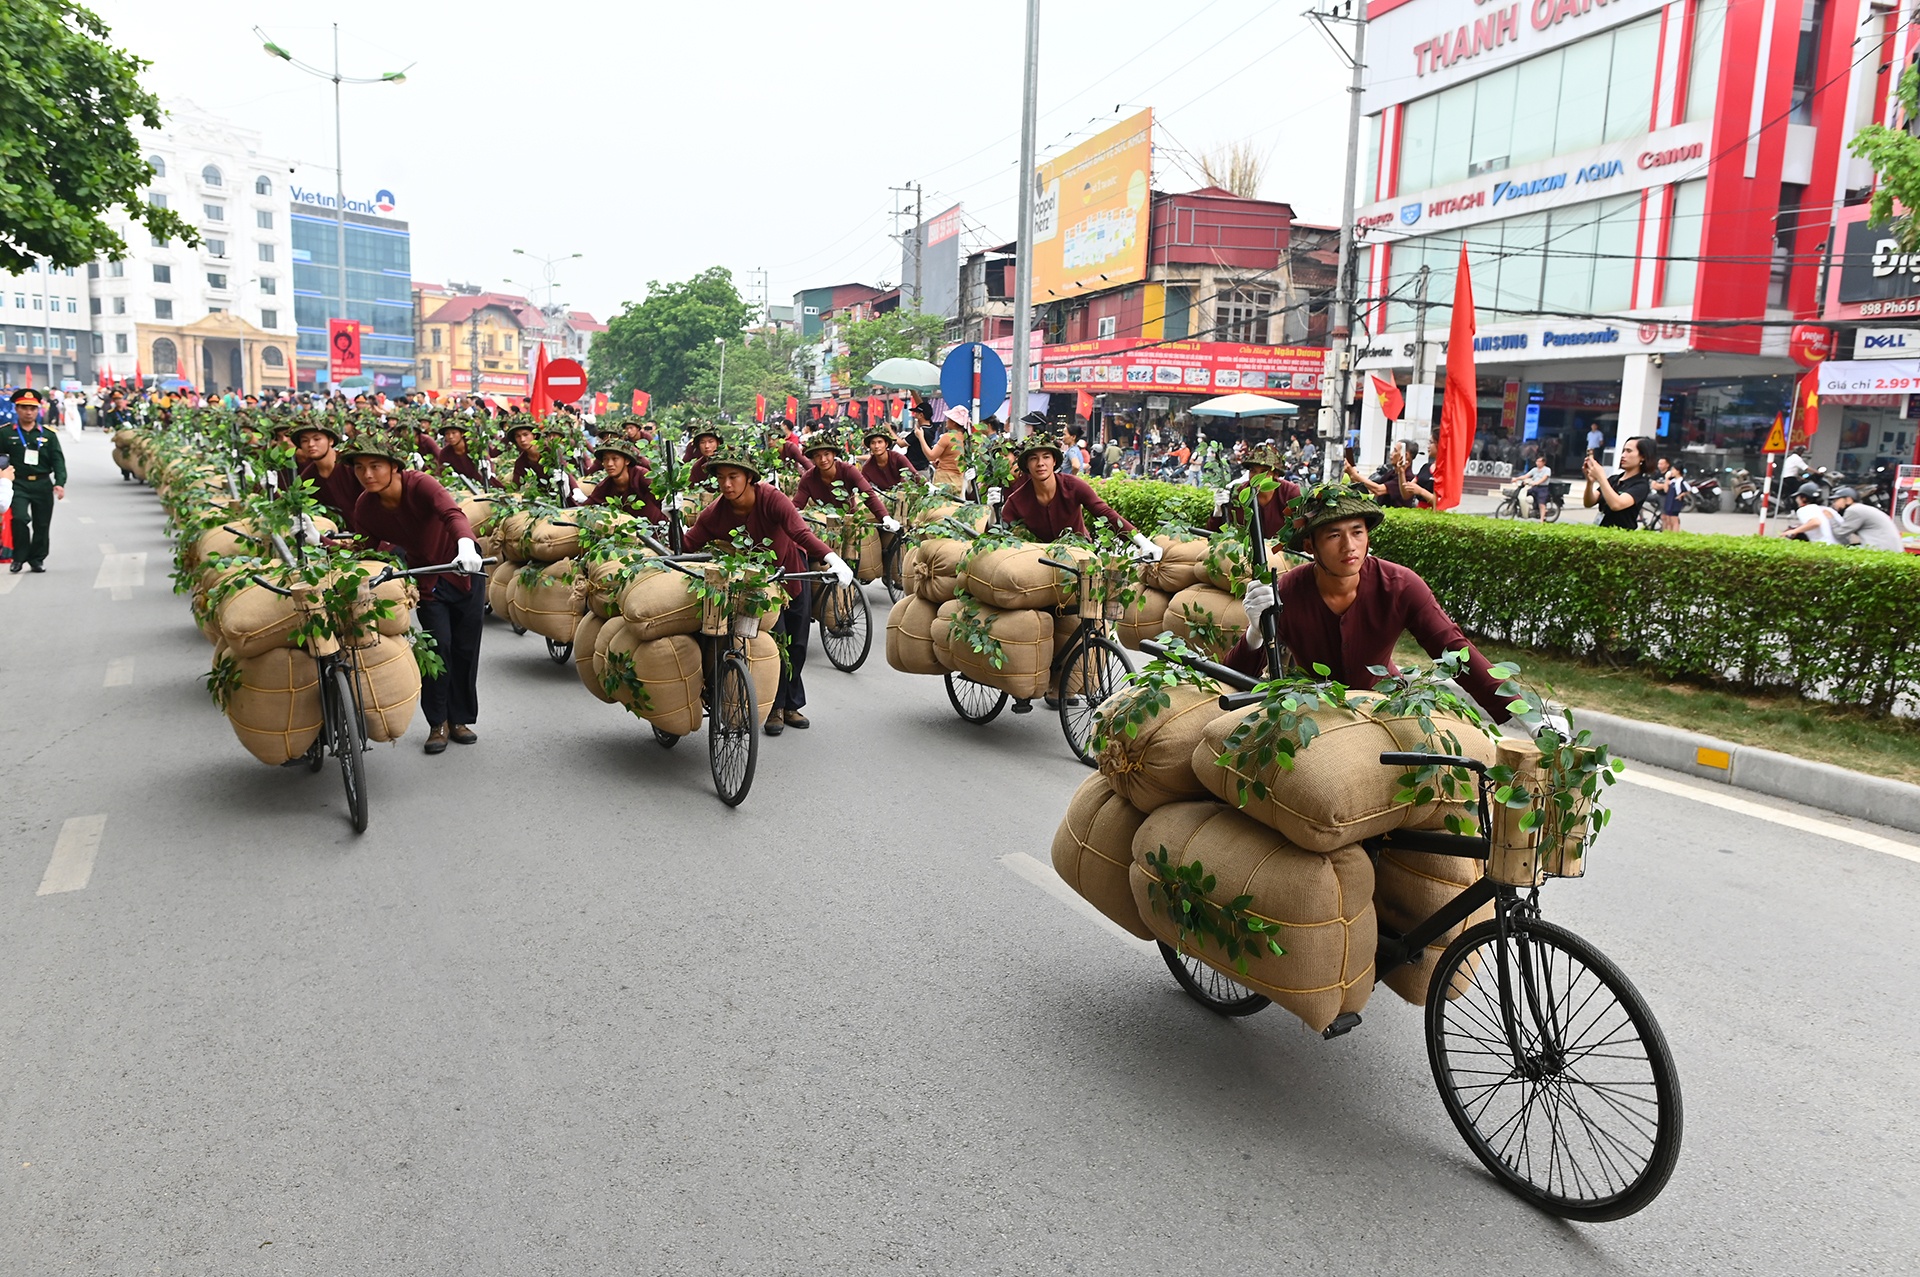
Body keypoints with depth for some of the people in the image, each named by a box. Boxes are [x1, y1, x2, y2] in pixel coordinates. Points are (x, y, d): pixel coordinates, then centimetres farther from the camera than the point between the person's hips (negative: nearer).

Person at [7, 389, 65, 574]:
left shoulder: (48, 434, 7)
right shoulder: (5, 432, 2)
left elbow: (58, 460, 1)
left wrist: (60, 483, -12)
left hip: (43, 484, 2)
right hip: (18, 484, -2)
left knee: (42, 524, 7)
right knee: (20, 518, -19)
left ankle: (37, 559, 23)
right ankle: (19, 557, -1)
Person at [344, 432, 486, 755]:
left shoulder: (419, 484, -27)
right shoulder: (365, 508, -13)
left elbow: (452, 513, -44)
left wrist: (467, 547, -62)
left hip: (464, 569, -2)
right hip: (425, 579, 2)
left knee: (465, 649, 5)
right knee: (439, 645, -12)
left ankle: (460, 719, 22)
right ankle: (438, 723, 4)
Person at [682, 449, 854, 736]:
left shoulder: (771, 498, -30)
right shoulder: (716, 514, -20)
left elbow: (801, 532, -44)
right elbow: (688, 544, -20)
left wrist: (831, 558, -58)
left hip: (792, 570, 0)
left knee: (797, 644, 8)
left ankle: (791, 705, 25)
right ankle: (777, 707, 5)